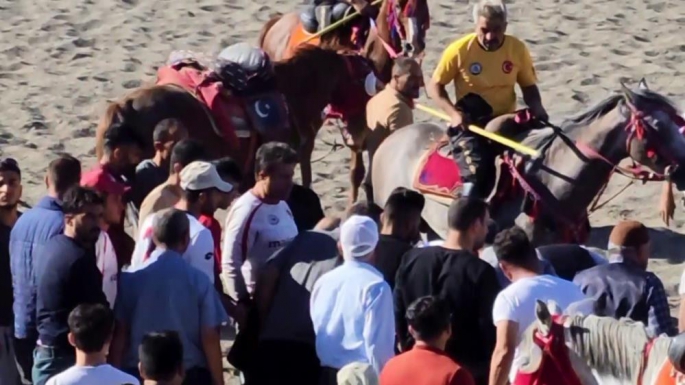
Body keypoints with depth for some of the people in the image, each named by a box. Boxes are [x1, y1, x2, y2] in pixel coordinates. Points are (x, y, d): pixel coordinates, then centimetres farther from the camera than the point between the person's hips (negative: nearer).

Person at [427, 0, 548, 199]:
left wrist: (536, 108, -12)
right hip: (470, 122, -4)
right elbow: (434, 86, -1)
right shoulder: (459, 50, -10)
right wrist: (453, 113, -17)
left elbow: (529, 86, 10)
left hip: (506, 122, 4)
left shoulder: (517, 49, -3)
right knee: (476, 171, -25)